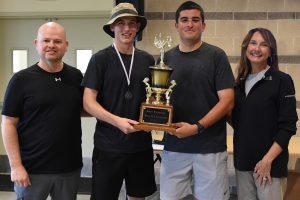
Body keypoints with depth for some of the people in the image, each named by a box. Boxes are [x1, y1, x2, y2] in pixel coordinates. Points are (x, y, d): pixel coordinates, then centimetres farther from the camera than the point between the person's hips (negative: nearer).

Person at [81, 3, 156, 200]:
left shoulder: (147, 60, 7)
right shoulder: (100, 59, -5)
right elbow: (88, 102, -9)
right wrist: (117, 121, -23)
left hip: (141, 143, 4)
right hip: (109, 145, -4)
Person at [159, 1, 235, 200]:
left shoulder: (216, 56, -3)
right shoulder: (167, 57, 8)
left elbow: (227, 101, -8)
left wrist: (197, 127, -17)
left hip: (210, 148, -3)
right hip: (174, 147, 3)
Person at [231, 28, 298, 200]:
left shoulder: (282, 80, -7)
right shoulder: (241, 82, 9)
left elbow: (288, 126, -11)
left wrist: (268, 160, -16)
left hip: (270, 162, -5)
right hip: (243, 161, 5)